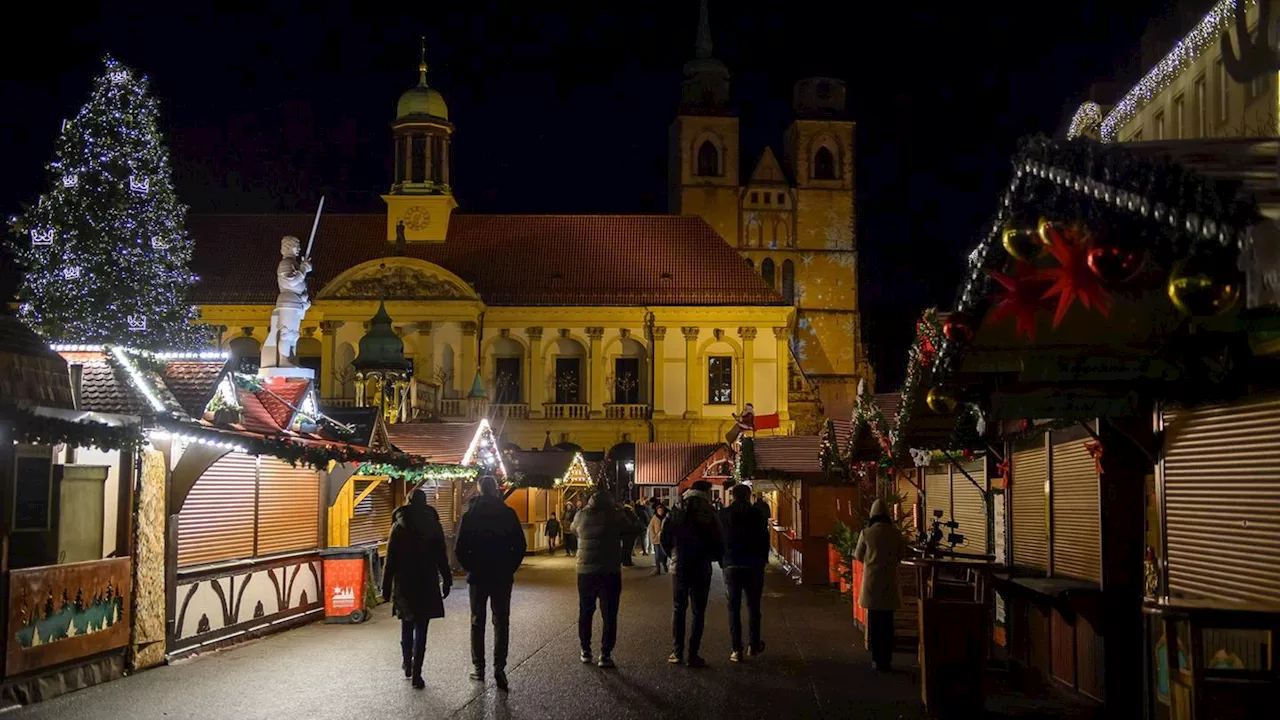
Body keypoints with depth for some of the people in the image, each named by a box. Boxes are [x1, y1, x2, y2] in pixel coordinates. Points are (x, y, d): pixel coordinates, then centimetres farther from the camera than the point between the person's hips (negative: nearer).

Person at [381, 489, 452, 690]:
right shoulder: (433, 525, -2)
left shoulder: (399, 527, -2)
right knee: (421, 629, 1)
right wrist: (446, 581, 9)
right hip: (427, 584, -1)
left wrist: (387, 587, 2)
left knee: (407, 624, 19)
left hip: (404, 584, 1)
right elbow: (442, 557, 0)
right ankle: (416, 674, -3)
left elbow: (391, 559, -2)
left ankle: (407, 663, 30)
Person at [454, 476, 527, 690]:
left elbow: (460, 549, -8)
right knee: (501, 622, 4)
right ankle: (499, 669, -3)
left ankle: (478, 668, 13)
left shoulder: (469, 516, -5)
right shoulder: (508, 514, -3)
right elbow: (520, 545, -4)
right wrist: (510, 567, 6)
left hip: (478, 576, 0)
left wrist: (470, 567, 5)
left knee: (477, 622, 11)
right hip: (503, 577, 0)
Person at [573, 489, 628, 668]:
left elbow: (574, 528, 18)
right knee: (609, 615, 4)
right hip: (610, 572, -2)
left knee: (585, 613, 16)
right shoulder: (615, 515, -10)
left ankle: (585, 651, 21)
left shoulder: (581, 515, -2)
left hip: (585, 572, 3)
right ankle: (605, 654, 2)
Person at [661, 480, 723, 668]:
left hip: (679, 568, 3)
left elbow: (665, 541, 3)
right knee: (698, 612, 5)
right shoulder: (709, 516, -10)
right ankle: (693, 655, 4)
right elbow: (718, 545, -7)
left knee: (678, 609, 14)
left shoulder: (675, 514, -1)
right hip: (701, 568, -2)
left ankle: (677, 652, 12)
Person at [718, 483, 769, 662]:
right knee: (753, 606, 13)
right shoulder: (756, 514, -2)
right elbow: (764, 538, -1)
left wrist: (722, 563, 10)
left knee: (734, 608, 3)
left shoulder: (723, 515, 1)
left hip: (731, 566, 0)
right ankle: (753, 645, 16)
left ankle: (736, 649, -1)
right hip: (753, 565, 0)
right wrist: (763, 560, 10)